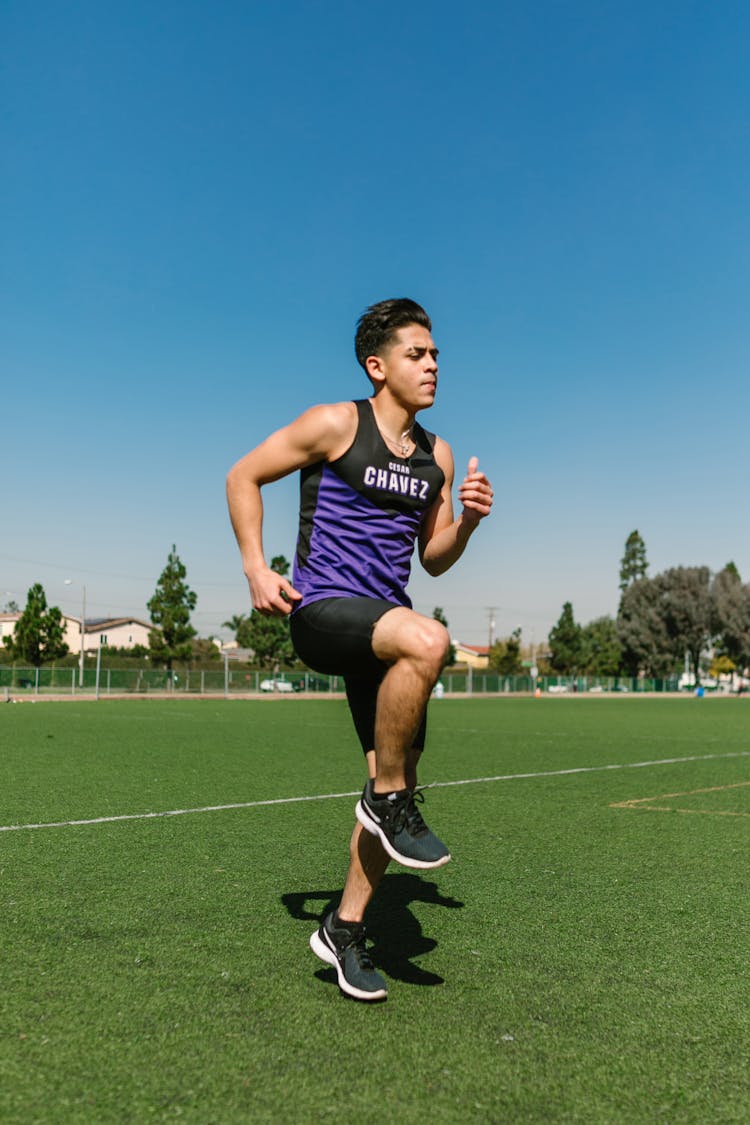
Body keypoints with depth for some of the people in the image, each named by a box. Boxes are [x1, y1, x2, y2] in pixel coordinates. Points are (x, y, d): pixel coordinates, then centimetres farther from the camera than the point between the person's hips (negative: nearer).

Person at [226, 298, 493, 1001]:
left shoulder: (437, 455, 14)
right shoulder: (335, 424, -3)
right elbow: (243, 476, 2)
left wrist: (467, 521, -3)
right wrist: (256, 570, -7)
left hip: (385, 622, 7)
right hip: (321, 611, -6)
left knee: (396, 781, 3)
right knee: (428, 640, -37)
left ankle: (344, 931, 20)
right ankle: (389, 799, -15)